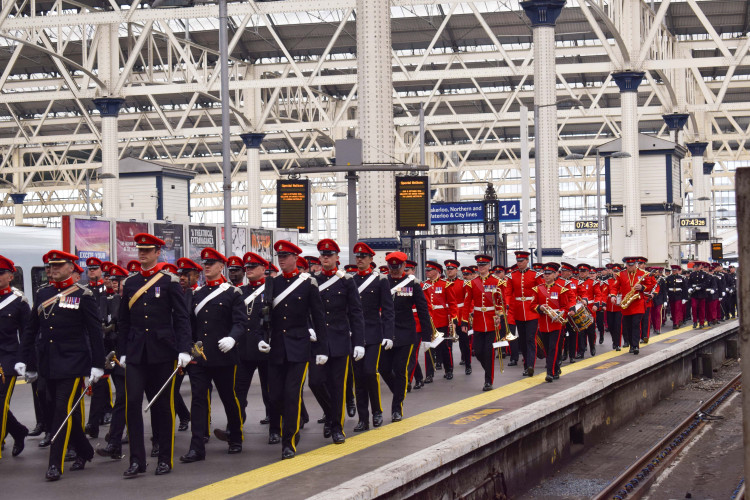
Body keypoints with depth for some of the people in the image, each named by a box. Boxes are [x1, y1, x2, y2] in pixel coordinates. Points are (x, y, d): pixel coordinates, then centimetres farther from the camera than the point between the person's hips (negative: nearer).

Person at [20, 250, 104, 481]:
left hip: (72, 363, -6)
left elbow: (95, 331, -4)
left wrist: (97, 365, -8)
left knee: (65, 410, -9)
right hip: (48, 364, 6)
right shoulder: (43, 293, 10)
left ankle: (56, 464, -6)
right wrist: (26, 360, 11)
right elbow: (31, 329, 15)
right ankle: (84, 452, 28)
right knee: (55, 408, 12)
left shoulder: (83, 295, -4)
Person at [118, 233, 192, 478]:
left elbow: (182, 318, -3)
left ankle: (165, 458, 13)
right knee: (133, 402, -6)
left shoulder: (170, 281, -1)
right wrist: (122, 352, 11)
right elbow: (124, 321, 15)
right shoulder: (130, 283, 10)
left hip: (162, 352, -3)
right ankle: (137, 460, -2)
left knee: (163, 405, 4)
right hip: (136, 354, 3)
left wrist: (184, 350, -11)